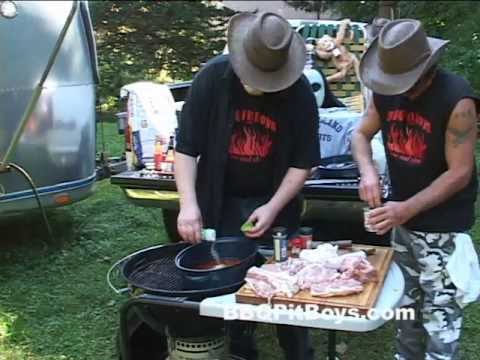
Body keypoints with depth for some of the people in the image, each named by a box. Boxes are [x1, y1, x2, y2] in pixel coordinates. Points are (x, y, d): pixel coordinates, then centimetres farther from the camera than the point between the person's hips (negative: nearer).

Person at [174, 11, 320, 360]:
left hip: (274, 204, 0)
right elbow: (186, 148, -10)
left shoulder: (300, 92, -12)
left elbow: (302, 162, -6)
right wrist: (189, 204, -20)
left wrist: (273, 207, -15)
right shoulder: (213, 78, -13)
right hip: (222, 203, 0)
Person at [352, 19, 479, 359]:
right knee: (406, 306, 20)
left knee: (439, 319, -2)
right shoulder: (386, 91, -4)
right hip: (403, 218, 6)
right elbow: (362, 134, 8)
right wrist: (368, 172, -12)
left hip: (443, 226, -6)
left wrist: (407, 209, -26)